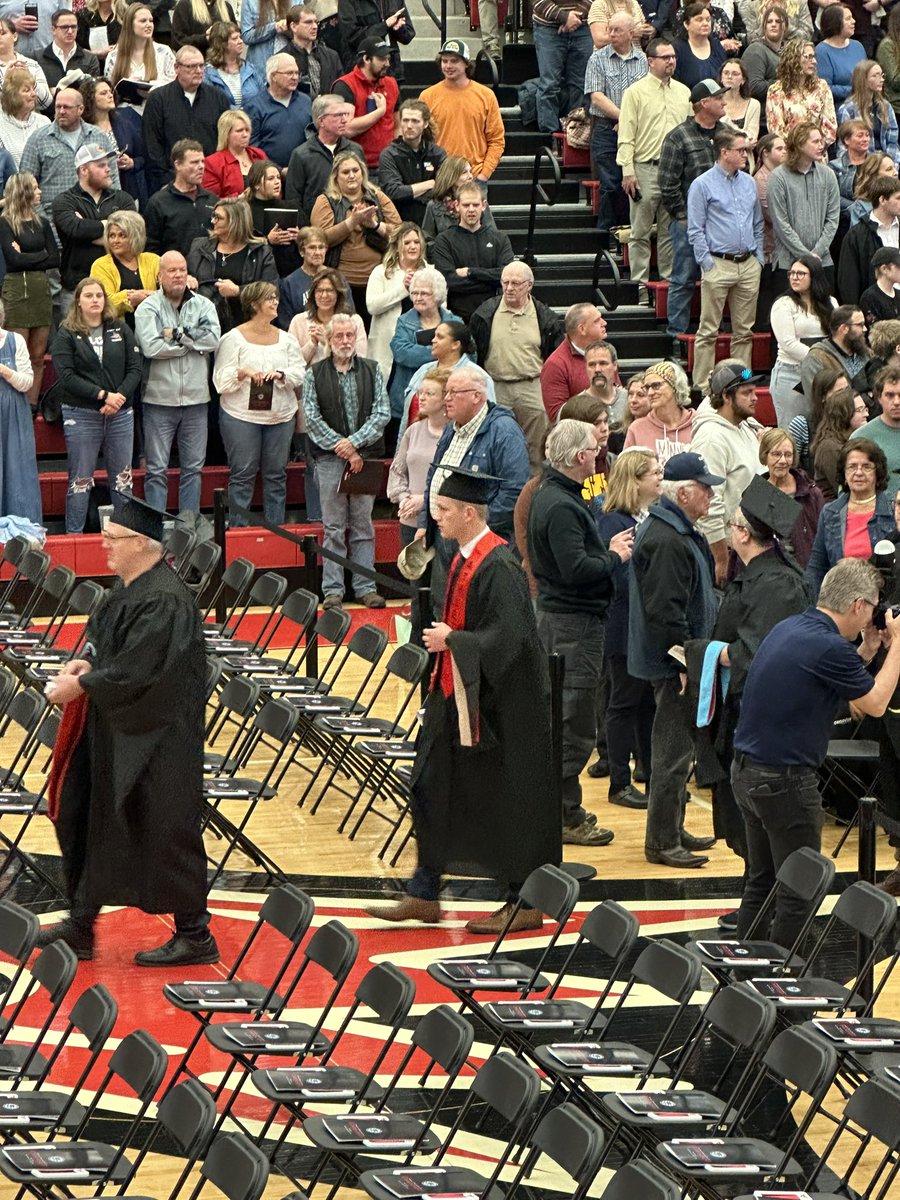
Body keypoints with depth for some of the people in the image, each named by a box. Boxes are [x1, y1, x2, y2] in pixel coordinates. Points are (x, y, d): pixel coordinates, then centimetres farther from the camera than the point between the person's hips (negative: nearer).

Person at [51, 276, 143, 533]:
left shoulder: (121, 330, 8)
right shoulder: (66, 335, -1)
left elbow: (135, 368, 3)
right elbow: (67, 376, -11)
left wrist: (119, 396, -14)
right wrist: (103, 395, -18)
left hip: (120, 415, 3)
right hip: (81, 415, -3)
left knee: (122, 478, 7)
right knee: (81, 479, 1)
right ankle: (74, 535, 6)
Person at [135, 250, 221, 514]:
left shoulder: (203, 305, 7)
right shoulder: (148, 308, -3)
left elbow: (214, 338, -10)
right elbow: (151, 347, -18)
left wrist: (177, 334, -13)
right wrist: (192, 342, -9)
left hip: (196, 400, 3)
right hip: (159, 400, -3)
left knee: (193, 467, 9)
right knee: (157, 469, -1)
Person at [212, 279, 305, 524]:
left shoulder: (286, 339, 11)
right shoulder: (234, 338, -1)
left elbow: (299, 374, 6)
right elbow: (221, 380, -6)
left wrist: (280, 375, -12)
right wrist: (242, 373, -23)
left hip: (280, 416, 4)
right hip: (241, 415, -4)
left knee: (276, 475, 7)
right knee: (242, 474, -2)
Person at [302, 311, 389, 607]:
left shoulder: (372, 371, 8)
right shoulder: (314, 374, 4)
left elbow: (382, 413, 1)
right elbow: (312, 419, -3)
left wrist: (355, 442, -11)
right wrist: (342, 448, -10)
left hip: (364, 457, 1)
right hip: (330, 459, -1)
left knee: (363, 525, 5)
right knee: (334, 527, 0)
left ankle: (365, 586, 9)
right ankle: (332, 590, 3)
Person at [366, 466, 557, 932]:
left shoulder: (498, 567, -21)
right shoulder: (463, 558, 7)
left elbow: (507, 637, -26)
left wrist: (451, 640, -18)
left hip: (499, 705, -10)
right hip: (457, 697, 10)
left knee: (508, 803, 1)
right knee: (433, 788, 12)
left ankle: (526, 905, 12)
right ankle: (423, 896, 21)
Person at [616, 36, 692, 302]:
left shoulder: (683, 92, 12)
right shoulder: (636, 93, -3)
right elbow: (626, 136, -6)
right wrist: (628, 172, -12)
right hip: (646, 169, -4)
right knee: (641, 232, -1)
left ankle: (669, 279, 16)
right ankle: (640, 285, 2)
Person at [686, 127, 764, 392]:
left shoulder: (749, 182, 13)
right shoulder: (703, 185, -4)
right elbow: (695, 230, -5)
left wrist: (759, 257, 11)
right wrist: (707, 264, -10)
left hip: (749, 265, 6)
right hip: (719, 264, -6)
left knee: (744, 330, 8)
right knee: (709, 331, -4)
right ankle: (702, 384, -2)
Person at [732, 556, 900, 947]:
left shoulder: (788, 628, 7)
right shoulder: (829, 647, -21)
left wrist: (866, 650, 16)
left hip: (746, 769, 9)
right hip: (784, 780, -9)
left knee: (760, 881, 19)